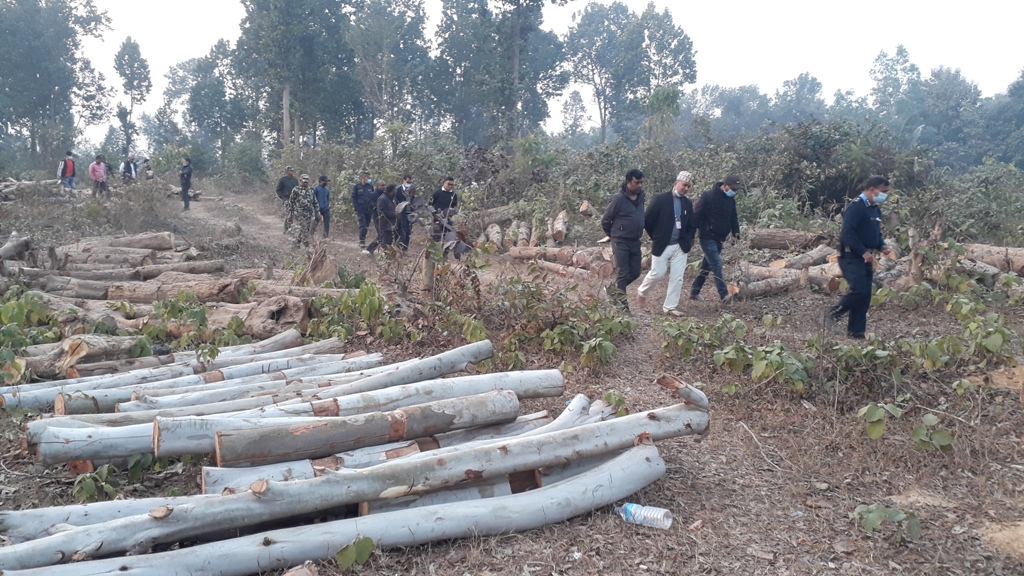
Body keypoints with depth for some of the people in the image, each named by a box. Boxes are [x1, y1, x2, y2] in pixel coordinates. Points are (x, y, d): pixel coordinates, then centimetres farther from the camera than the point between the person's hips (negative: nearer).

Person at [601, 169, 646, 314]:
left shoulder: (641, 198, 4)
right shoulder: (619, 199, -15)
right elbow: (605, 221, -6)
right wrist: (612, 235, 6)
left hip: (635, 242, 7)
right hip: (621, 242, -7)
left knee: (635, 273, 9)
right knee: (623, 273, -5)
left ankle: (613, 289, 30)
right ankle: (622, 304, 4)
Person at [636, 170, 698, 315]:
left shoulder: (688, 203, 8)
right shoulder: (660, 199, -9)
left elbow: (692, 225, 17)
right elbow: (647, 220, -6)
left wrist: (688, 240, 6)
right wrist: (655, 237, 1)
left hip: (680, 247, 5)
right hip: (661, 245, -4)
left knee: (677, 278, 1)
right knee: (657, 273, 0)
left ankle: (670, 307, 9)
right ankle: (642, 292, 28)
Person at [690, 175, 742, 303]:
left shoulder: (731, 199, 8)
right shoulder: (708, 196, -14)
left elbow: (733, 218, 19)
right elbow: (697, 215, -14)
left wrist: (736, 233, 6)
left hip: (719, 239, 8)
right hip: (707, 238, -8)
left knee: (707, 265, 13)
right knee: (717, 264, -14)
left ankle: (694, 291, 24)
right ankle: (724, 295, -16)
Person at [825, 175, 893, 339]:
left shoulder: (875, 209, 14)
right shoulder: (856, 207, -15)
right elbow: (847, 233, -23)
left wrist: (882, 246, 4)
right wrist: (864, 252, -24)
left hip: (866, 258, 9)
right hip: (851, 257, -9)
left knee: (865, 295, 6)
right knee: (859, 290, -17)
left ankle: (856, 332, 13)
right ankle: (833, 313, 4)